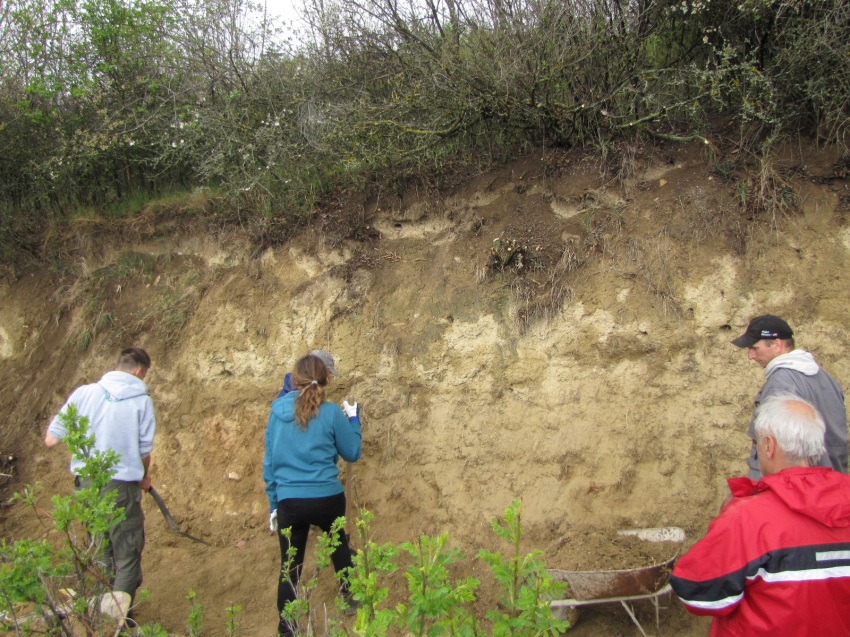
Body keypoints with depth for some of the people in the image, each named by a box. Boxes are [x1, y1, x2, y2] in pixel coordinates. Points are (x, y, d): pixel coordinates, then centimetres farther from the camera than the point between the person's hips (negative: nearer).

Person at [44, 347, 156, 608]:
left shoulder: (83, 393, -2)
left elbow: (51, 440, -2)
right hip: (121, 486, -4)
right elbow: (144, 449, -2)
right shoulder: (142, 401, -7)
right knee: (127, 557, 8)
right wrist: (144, 476, 19)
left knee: (99, 550, 23)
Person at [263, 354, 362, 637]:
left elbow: (269, 461, 6)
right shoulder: (331, 413, -9)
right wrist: (354, 419, 18)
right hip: (327, 498, -1)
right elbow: (352, 453, 3)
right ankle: (349, 595, 42)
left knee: (289, 565, 12)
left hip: (288, 501, 1)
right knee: (339, 543, 28)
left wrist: (273, 503, 15)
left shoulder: (277, 412, 0)